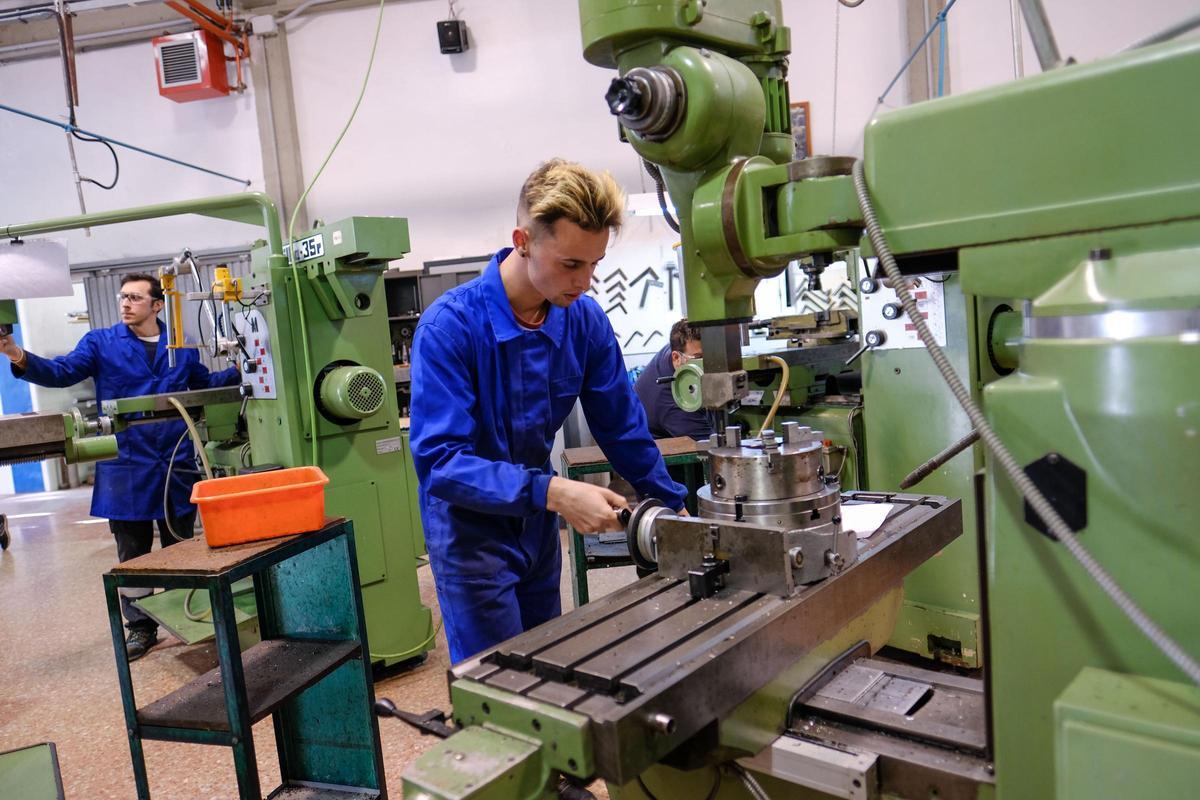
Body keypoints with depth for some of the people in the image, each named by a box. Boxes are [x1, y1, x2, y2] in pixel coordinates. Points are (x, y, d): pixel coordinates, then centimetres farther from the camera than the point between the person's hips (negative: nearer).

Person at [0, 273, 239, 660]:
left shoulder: (181, 346, 8)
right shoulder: (101, 342, 1)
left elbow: (204, 383, 21)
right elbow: (62, 372, -11)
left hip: (177, 464, 2)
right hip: (126, 466, -1)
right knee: (133, 552, 9)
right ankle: (141, 626, 22)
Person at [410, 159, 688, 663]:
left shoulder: (585, 319, -9)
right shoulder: (449, 326, -24)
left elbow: (622, 428, 1)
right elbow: (438, 459, -30)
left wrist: (676, 508, 2)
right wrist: (552, 492, -38)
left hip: (538, 525, 5)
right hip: (470, 531, -5)